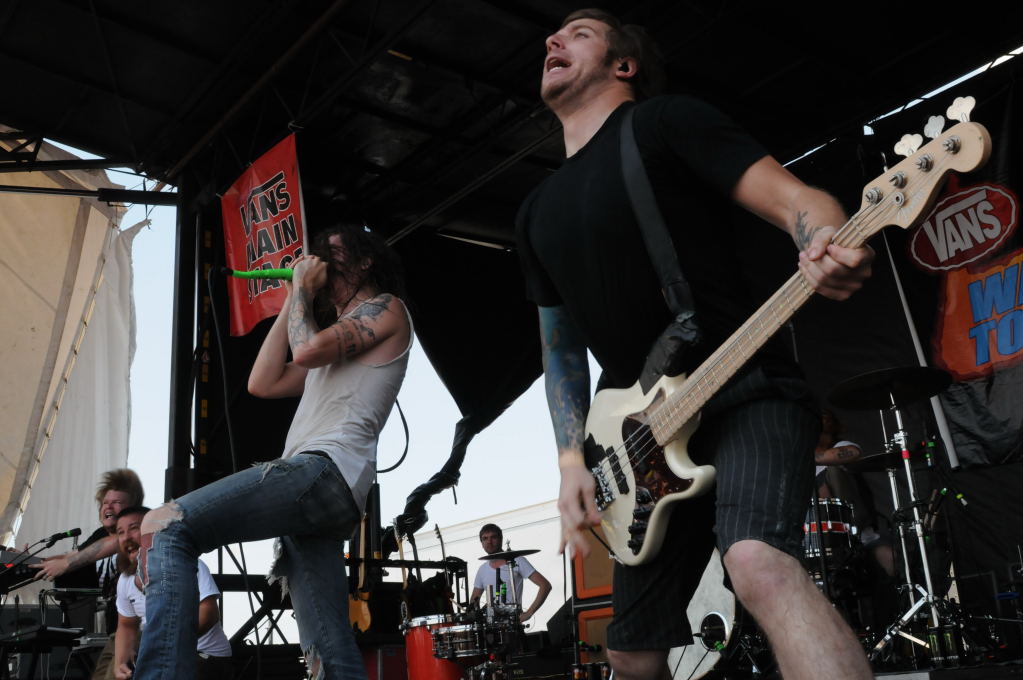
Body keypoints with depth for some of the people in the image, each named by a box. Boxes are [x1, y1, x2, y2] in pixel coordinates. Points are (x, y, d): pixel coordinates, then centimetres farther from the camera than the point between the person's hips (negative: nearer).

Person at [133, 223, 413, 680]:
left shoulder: (386, 308, 9)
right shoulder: (338, 341, 35)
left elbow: (308, 349, -9)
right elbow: (262, 383, 26)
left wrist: (303, 290, 9)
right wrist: (294, 299, 27)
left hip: (324, 470, -10)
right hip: (317, 486, 10)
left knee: (164, 528, -19)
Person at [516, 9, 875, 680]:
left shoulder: (667, 121, -1)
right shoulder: (540, 210, 16)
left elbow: (797, 200, -10)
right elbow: (560, 347, 18)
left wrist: (829, 248, -34)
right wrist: (572, 460, 6)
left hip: (746, 391, -6)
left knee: (760, 563, -34)